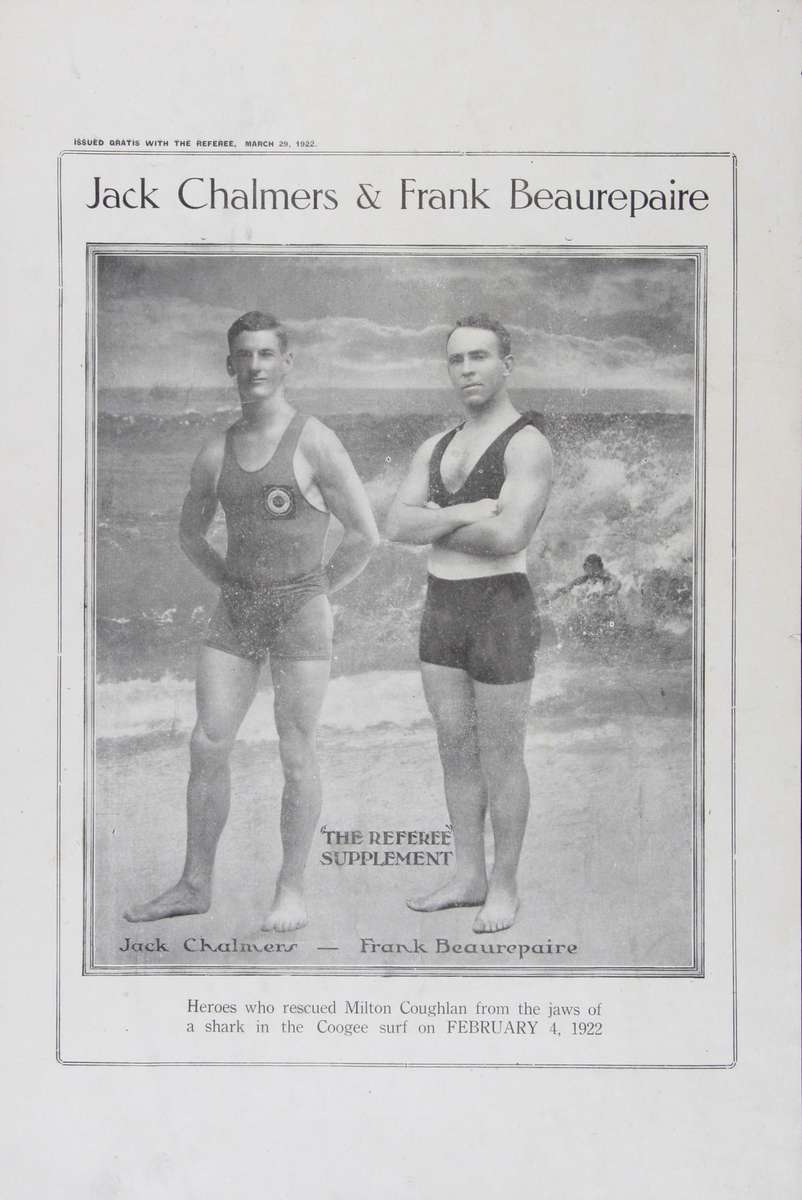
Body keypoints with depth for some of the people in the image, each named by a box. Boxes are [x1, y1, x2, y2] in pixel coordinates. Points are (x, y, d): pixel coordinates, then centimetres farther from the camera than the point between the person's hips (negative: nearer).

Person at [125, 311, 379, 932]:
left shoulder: (315, 443, -7)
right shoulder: (216, 452, 8)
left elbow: (366, 534, -6)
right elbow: (191, 531, 24)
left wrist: (315, 591, -2)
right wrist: (233, 584, 12)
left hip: (302, 611, -5)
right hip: (236, 612, 5)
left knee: (296, 753, 1)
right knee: (208, 745, 1)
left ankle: (292, 889, 13)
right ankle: (195, 885, 13)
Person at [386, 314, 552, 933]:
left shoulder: (528, 444, -12)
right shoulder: (435, 448, 12)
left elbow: (510, 536, -26)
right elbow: (397, 525, -1)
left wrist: (435, 527, -10)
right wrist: (464, 515, -19)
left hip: (502, 612, -7)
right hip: (441, 611, 7)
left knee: (501, 760, 2)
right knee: (456, 751, 12)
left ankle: (503, 887, 16)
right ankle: (468, 877, 24)